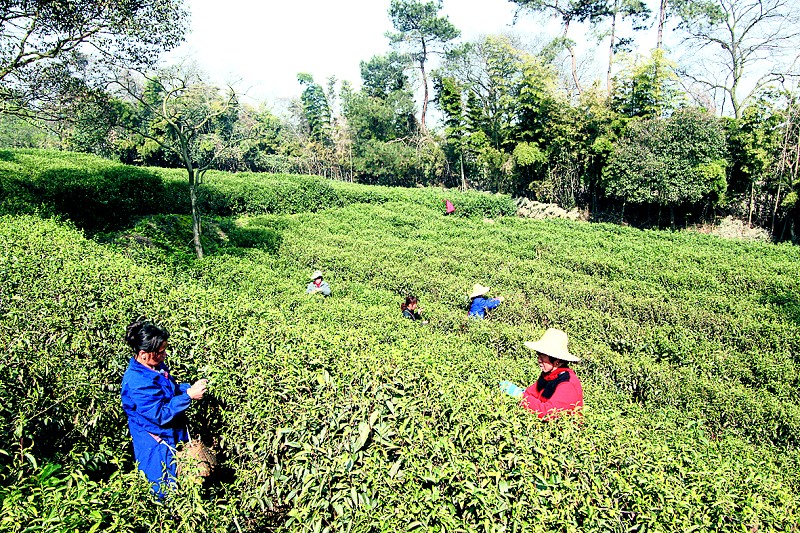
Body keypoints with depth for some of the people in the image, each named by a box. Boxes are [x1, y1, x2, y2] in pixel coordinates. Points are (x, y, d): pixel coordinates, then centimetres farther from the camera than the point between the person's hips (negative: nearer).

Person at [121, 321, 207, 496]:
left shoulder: (157, 366, -2)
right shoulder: (136, 383, -30)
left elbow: (172, 390, 14)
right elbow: (160, 415, -28)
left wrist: (190, 387, -4)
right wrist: (188, 395, -28)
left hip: (175, 434, 8)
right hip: (157, 445, -8)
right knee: (164, 492, 11)